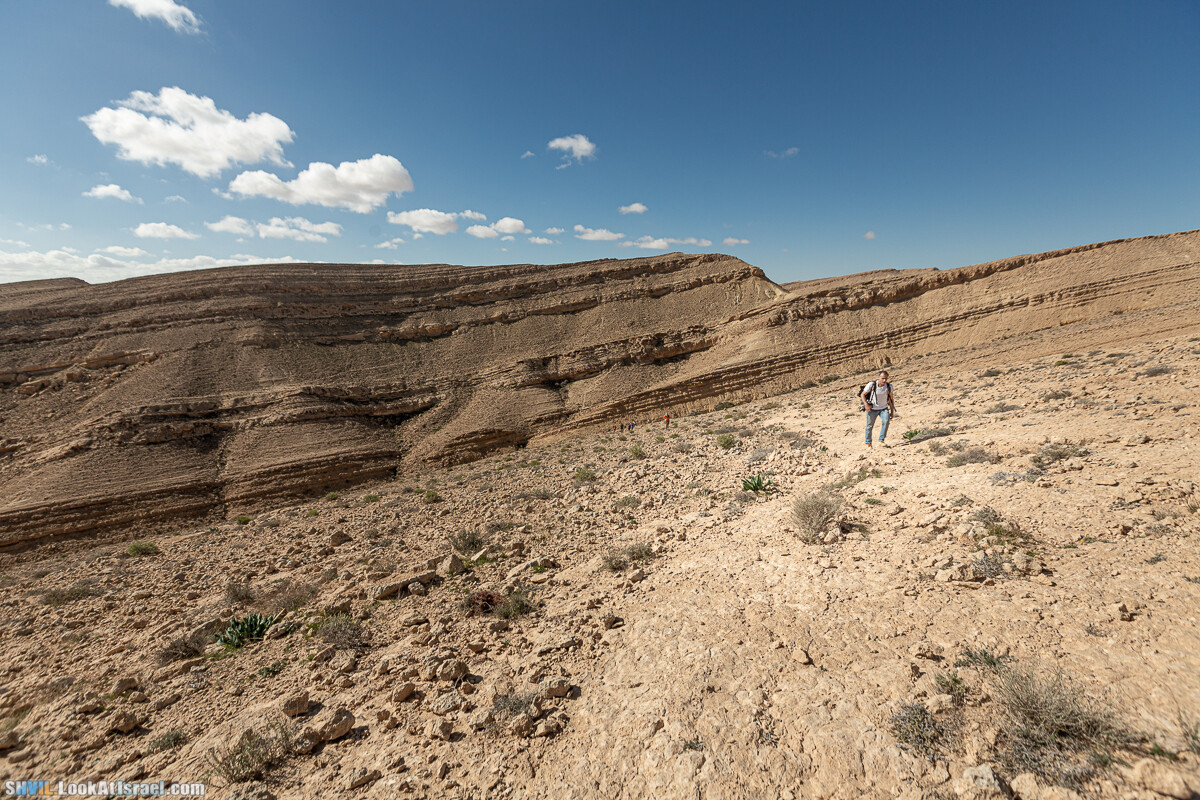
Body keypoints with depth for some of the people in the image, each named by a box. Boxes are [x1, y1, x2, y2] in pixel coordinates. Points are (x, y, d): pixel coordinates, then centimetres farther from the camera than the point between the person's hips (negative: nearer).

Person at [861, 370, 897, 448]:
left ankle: (881, 441, -19)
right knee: (869, 426, 3)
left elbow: (891, 398, 3)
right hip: (872, 409, -1)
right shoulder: (871, 385, -17)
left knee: (886, 421, -25)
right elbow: (863, 394, -6)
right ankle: (868, 443, 23)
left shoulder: (889, 386, -10)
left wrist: (892, 410, 3)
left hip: (884, 408, 1)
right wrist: (866, 405, -19)